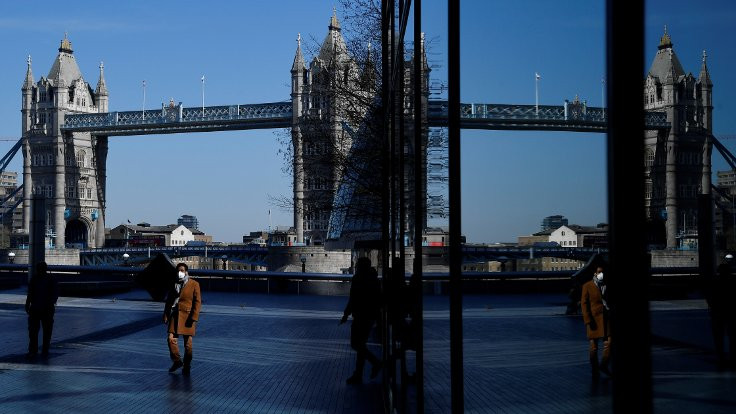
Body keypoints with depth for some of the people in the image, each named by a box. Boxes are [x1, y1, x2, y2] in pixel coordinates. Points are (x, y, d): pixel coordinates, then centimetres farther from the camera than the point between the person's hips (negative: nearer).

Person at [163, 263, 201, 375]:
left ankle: (187, 366, 16)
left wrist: (194, 317, -14)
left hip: (187, 316, -4)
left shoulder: (194, 284, -4)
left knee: (188, 343, 2)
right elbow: (169, 301, 15)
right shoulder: (174, 284, 10)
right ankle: (177, 361, 16)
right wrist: (166, 315, 8)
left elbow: (197, 302, -7)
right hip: (175, 315, 4)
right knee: (171, 339, -4)